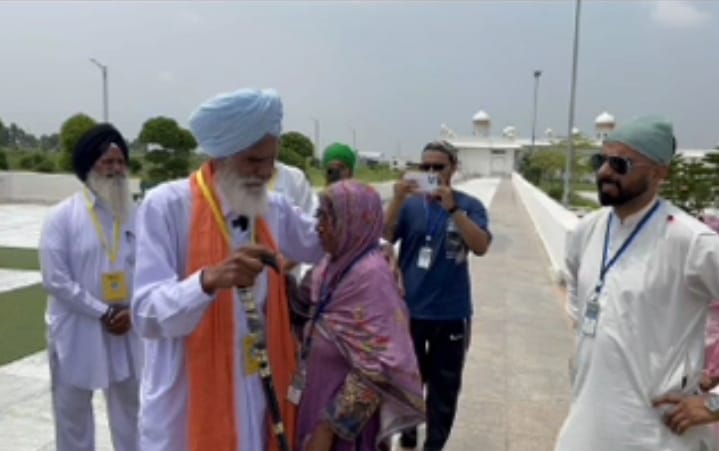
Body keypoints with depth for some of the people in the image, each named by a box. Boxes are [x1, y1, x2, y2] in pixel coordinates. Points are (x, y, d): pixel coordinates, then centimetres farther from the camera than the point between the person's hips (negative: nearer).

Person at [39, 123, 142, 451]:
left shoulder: (135, 215, -2)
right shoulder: (62, 216, -9)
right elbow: (55, 279, -13)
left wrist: (132, 311, -15)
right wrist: (102, 312, -15)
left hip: (126, 329, 3)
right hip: (76, 331, -2)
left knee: (129, 406, 18)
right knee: (72, 409, 14)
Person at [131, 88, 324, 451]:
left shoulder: (275, 209, 3)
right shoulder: (166, 206, -14)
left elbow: (326, 244, 20)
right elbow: (147, 315, -20)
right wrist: (209, 279, -36)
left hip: (256, 395, 5)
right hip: (188, 401, -5)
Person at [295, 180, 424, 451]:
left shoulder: (370, 274, -23)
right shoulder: (334, 262, 1)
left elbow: (377, 368, -25)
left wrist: (329, 427, -20)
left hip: (349, 419, -7)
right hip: (321, 398, 7)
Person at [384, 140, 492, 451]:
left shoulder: (469, 205, -3)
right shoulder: (410, 204, -2)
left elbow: (481, 246, -16)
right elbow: (384, 236, -14)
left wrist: (452, 208, -27)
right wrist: (397, 199, -29)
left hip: (451, 312, -1)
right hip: (409, 309, 1)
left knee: (444, 385, 11)